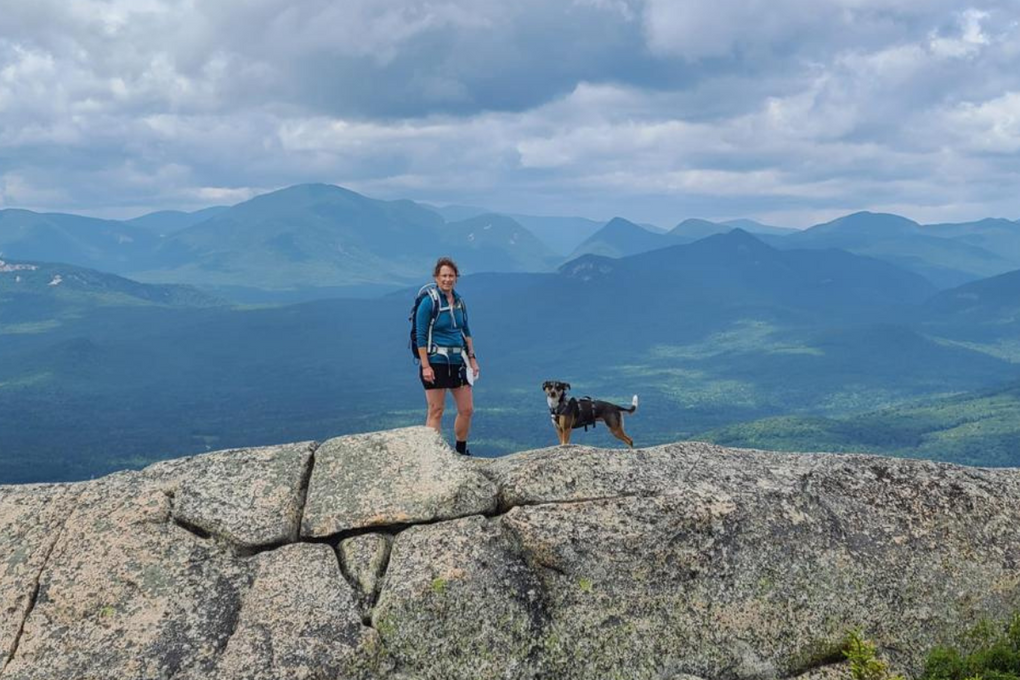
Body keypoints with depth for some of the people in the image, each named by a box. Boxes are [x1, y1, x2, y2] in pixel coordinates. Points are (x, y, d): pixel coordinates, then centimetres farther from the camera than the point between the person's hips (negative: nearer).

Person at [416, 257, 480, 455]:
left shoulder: (459, 301, 9)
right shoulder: (428, 302, -10)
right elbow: (421, 337, -11)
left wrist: (472, 358, 12)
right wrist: (425, 366, -16)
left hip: (458, 362, 6)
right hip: (436, 363, -6)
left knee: (467, 409, 8)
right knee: (436, 411, -2)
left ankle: (461, 450, 25)